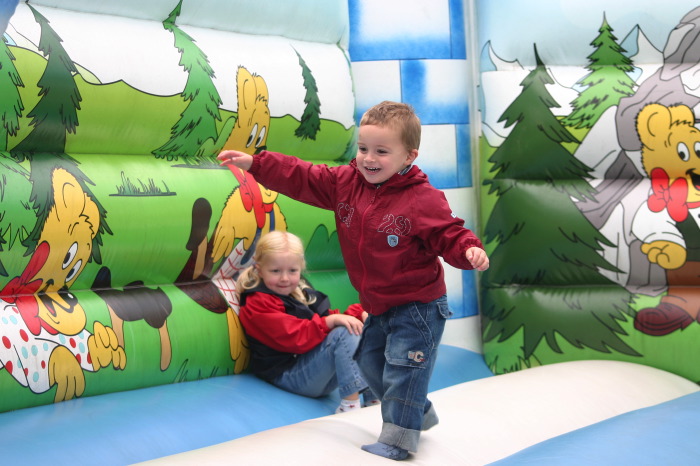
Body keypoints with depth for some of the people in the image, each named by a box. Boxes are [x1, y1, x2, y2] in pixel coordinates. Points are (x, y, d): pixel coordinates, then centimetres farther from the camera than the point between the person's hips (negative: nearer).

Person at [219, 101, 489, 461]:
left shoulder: (423, 200, -22)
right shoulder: (345, 182, -5)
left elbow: (450, 235, -18)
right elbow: (300, 177, -4)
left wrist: (470, 251, -40)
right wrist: (254, 163, -10)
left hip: (417, 305, -8)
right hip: (377, 305, 8)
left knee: (402, 369, -7)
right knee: (370, 362, 21)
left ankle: (397, 437, 6)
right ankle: (418, 412, 40)